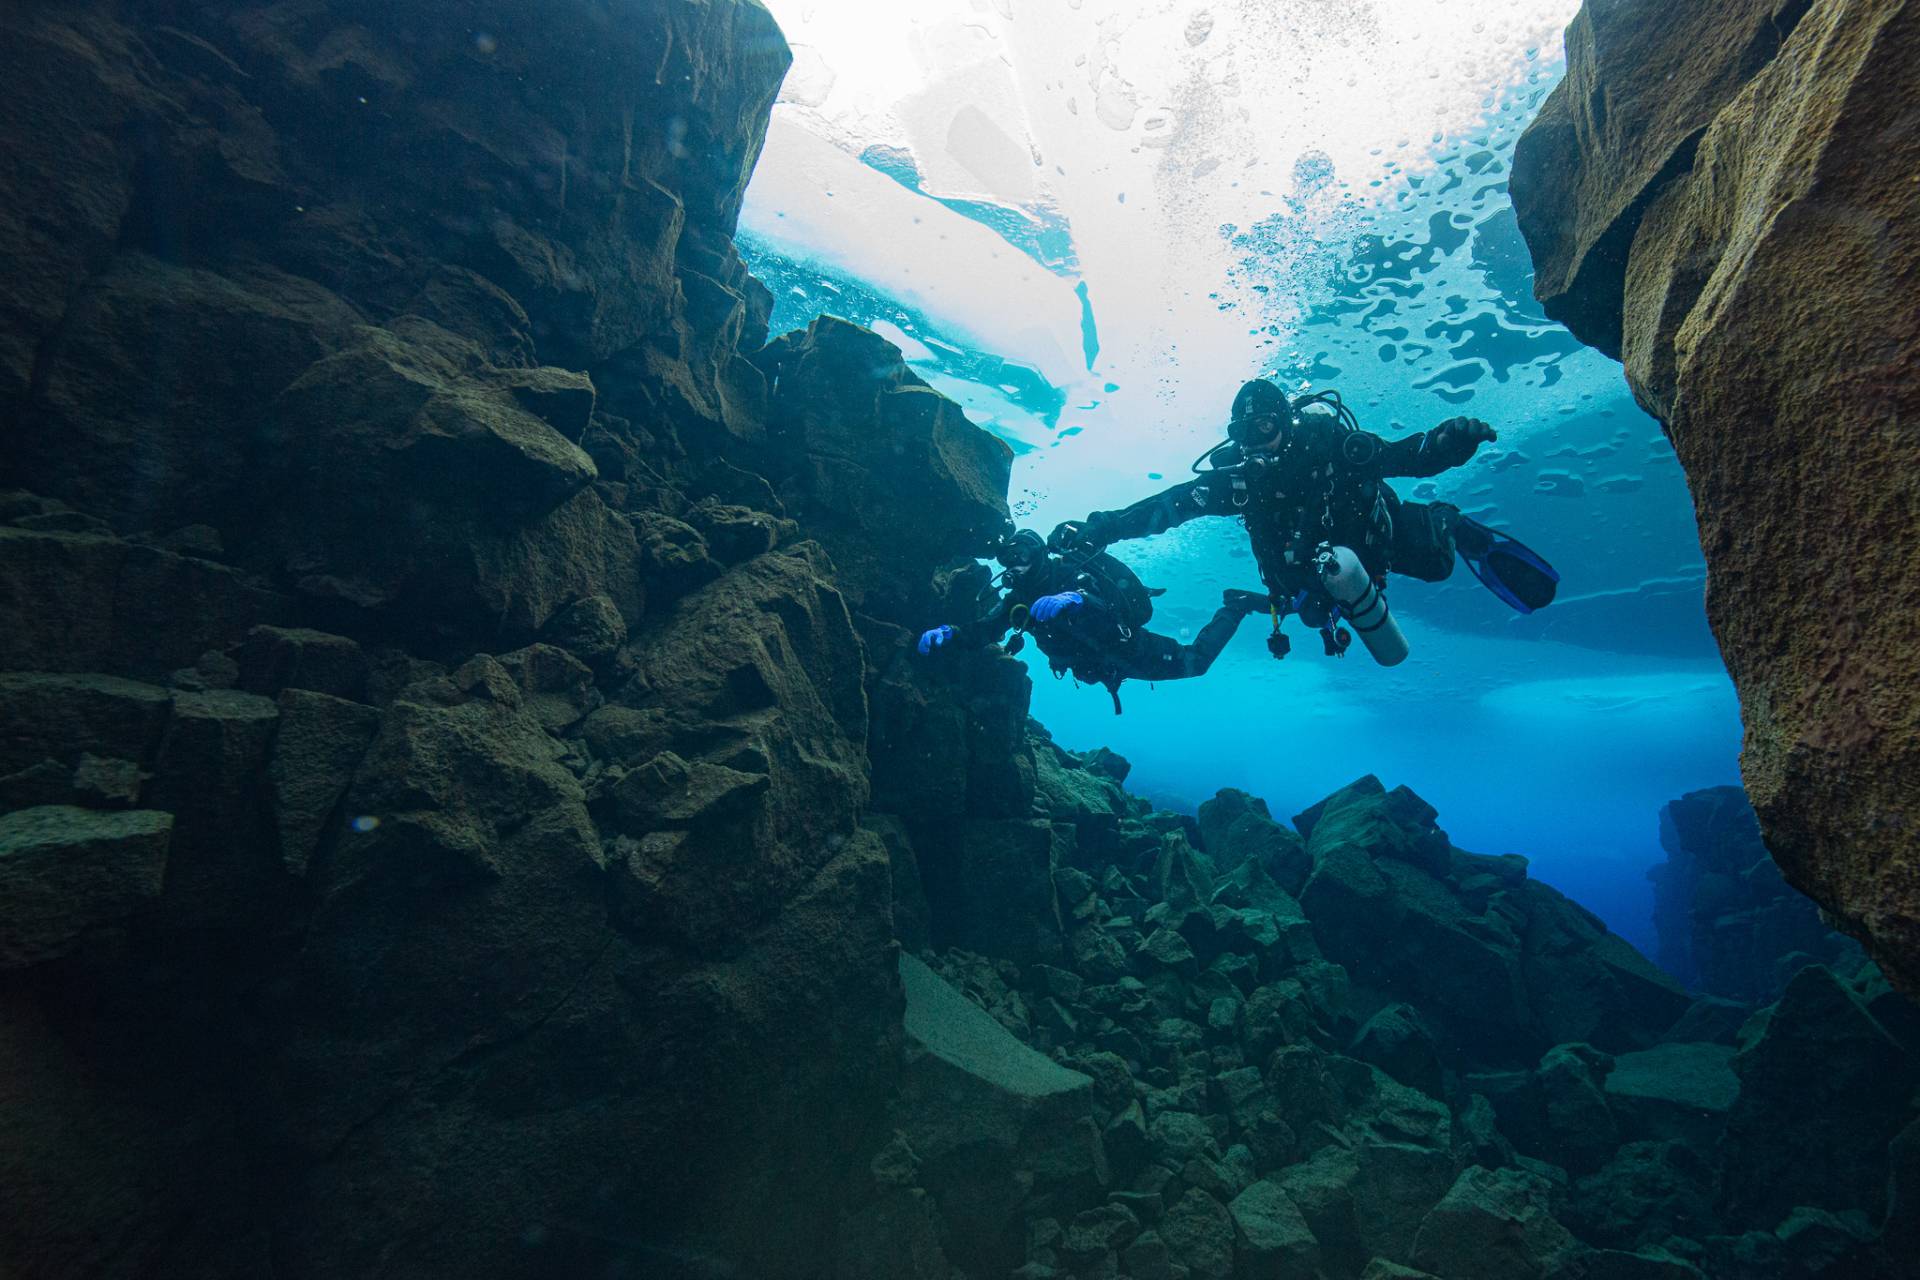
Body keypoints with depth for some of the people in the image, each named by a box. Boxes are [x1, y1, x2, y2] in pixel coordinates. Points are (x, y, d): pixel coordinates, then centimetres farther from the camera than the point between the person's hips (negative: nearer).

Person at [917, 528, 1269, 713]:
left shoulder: (1068, 573, -28)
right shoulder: (1018, 597, -7)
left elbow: (1104, 609, -47)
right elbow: (984, 630, -17)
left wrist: (1073, 600, -70)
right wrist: (947, 634, -37)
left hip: (1127, 647, -7)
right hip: (1104, 665, 7)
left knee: (1195, 662, 0)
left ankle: (1237, 604, 22)